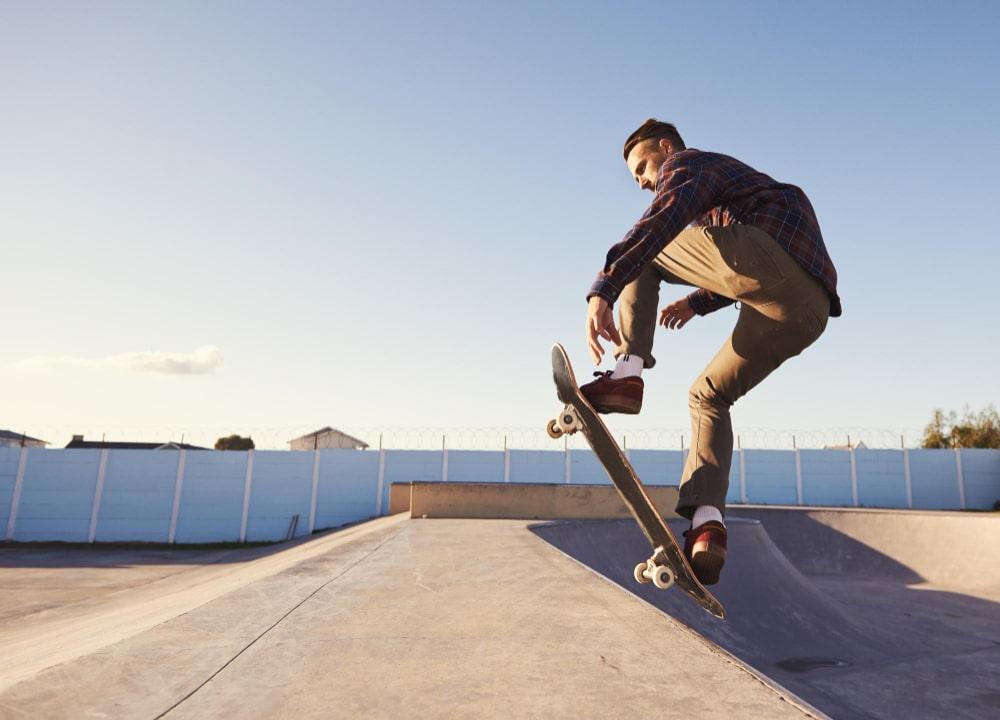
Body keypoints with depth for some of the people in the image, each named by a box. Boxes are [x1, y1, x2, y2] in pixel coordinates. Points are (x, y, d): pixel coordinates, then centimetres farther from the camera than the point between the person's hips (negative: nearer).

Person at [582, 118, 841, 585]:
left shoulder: (686, 163, 13)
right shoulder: (729, 181, 41)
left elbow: (662, 219, -11)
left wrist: (602, 290, -23)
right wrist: (697, 302, 38)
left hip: (768, 256, -9)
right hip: (808, 308, 9)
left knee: (643, 248, 7)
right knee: (708, 395, 18)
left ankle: (627, 372, -10)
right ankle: (707, 522, 3)